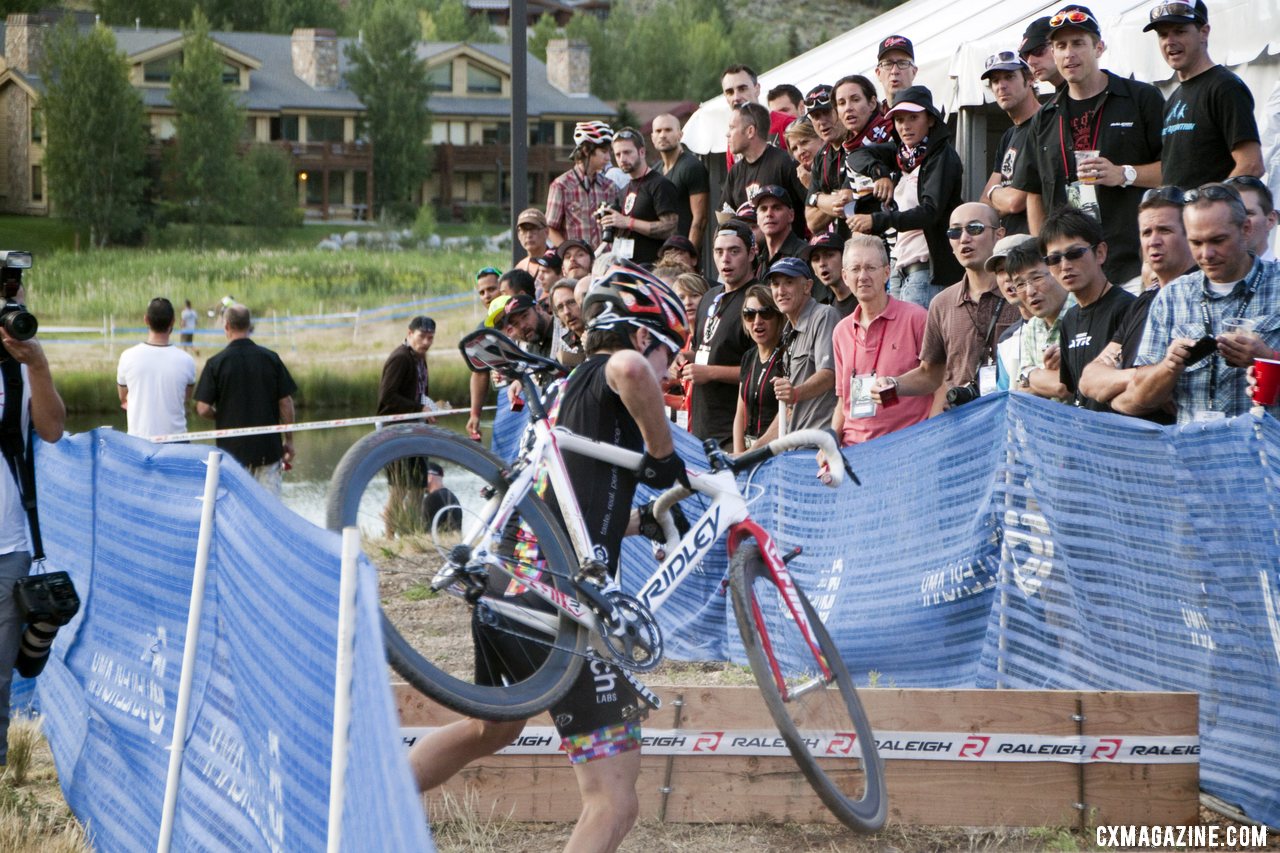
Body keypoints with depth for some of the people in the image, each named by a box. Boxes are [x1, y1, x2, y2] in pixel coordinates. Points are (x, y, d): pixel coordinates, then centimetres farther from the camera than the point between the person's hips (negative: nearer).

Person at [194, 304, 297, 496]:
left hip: (232, 449, -1)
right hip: (268, 447, 1)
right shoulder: (271, 359, -2)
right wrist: (288, 441, 9)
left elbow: (203, 409, -10)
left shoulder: (216, 363, -8)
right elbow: (286, 403, -1)